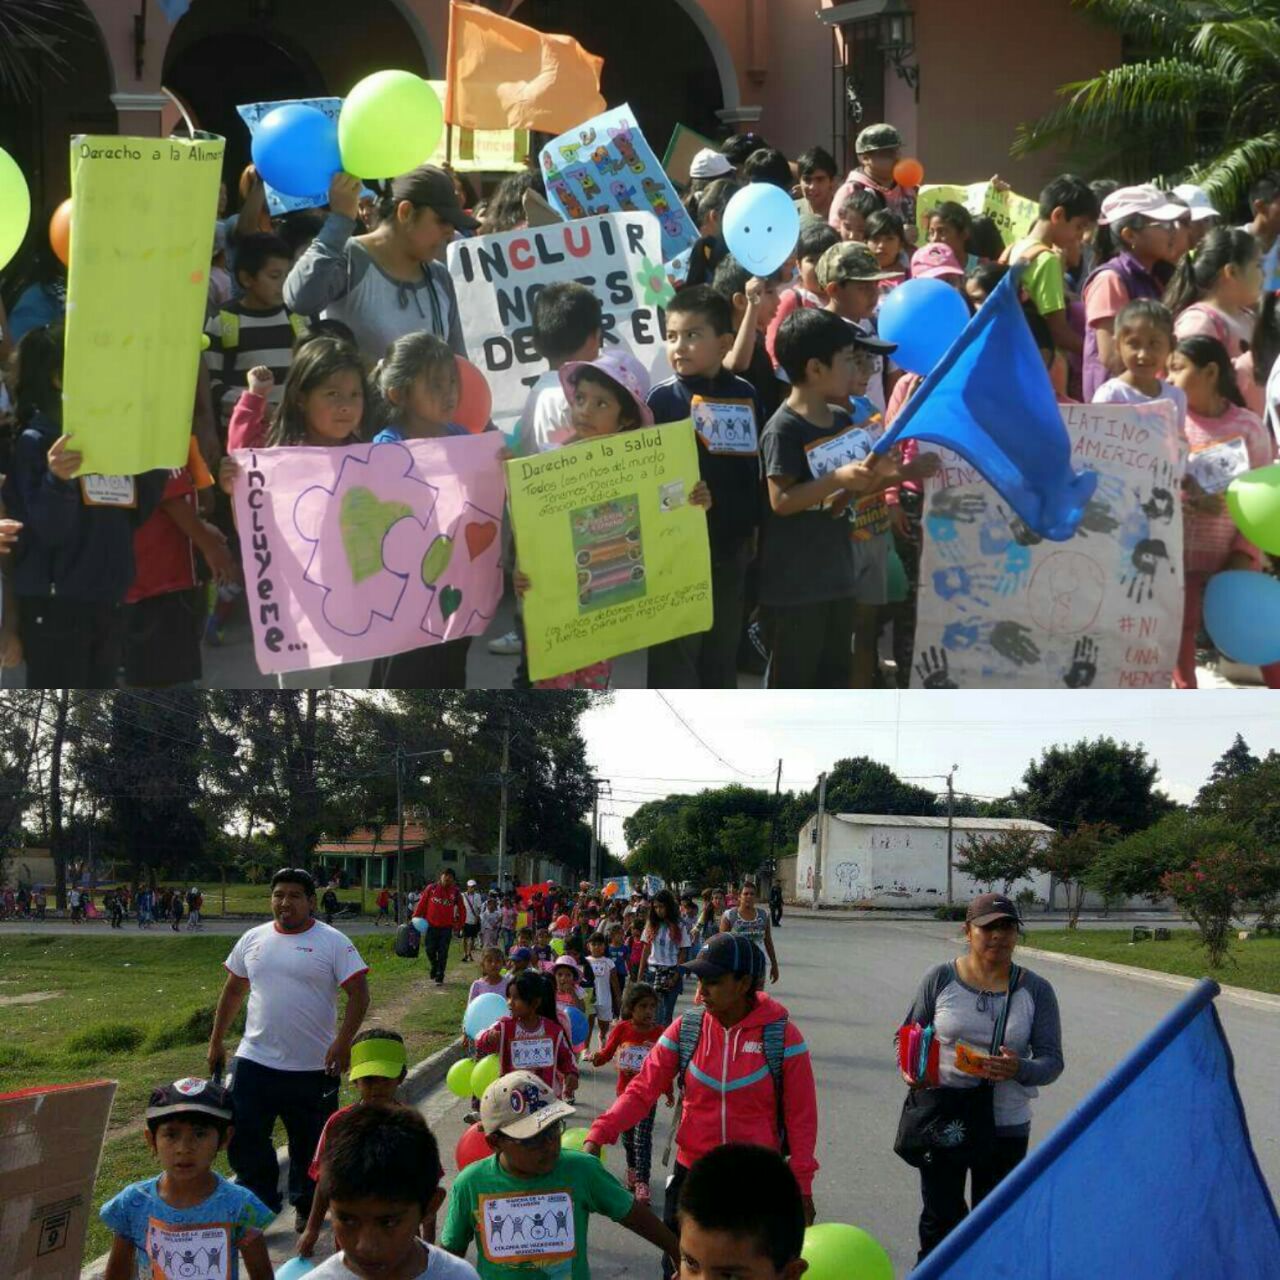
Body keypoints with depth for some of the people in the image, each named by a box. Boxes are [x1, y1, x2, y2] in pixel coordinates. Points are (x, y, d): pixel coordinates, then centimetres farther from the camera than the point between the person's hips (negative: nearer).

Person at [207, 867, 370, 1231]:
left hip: (313, 1066, -3)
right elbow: (233, 990, 17)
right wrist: (216, 1040, 16)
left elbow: (359, 994, -10)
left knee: (310, 1145, 10)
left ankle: (306, 1207, 29)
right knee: (243, 1139, 1)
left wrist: (343, 1041, -20)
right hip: (255, 1062, 3)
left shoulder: (333, 942, -6)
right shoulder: (253, 939, 7)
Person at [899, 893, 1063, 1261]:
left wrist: (1019, 1069, -23)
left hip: (1006, 1127, 0)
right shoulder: (940, 979, -1)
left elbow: (1052, 1061, -2)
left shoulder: (1035, 990, 0)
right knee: (940, 1217, 6)